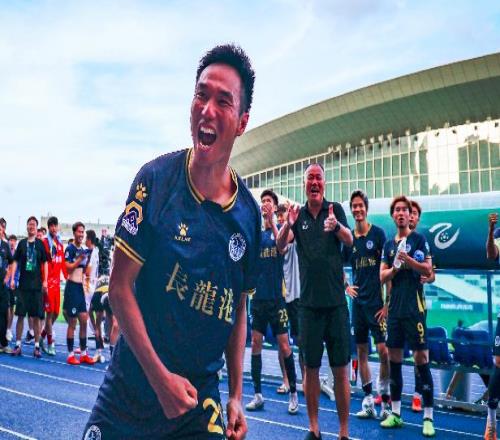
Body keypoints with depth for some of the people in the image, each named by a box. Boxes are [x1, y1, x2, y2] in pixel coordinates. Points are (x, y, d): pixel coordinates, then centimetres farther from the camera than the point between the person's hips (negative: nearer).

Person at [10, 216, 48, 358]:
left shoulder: (40, 244, 4)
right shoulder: (22, 243, 7)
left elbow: (45, 263, 5)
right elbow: (15, 262, 8)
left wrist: (45, 281, -2)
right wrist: (12, 279, -2)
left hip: (37, 285, -1)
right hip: (23, 284, 1)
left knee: (36, 316, 1)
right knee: (20, 315, 1)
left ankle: (37, 346, 7)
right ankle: (18, 345, 9)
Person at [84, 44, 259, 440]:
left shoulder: (249, 213, -5)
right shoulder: (156, 178, -13)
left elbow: (238, 309, 5)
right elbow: (120, 285, -12)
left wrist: (236, 396, 1)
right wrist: (160, 376, -15)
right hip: (131, 388, -1)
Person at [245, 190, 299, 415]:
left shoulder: (280, 228, 0)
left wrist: (271, 220, -29)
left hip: (277, 297, -4)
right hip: (258, 297, 4)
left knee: (284, 345, -1)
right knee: (255, 345, 5)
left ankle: (293, 394, 12)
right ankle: (258, 394, 15)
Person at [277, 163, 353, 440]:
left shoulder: (335, 209, 0)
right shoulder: (298, 214, 5)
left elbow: (349, 240, -17)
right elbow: (280, 246, -10)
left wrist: (336, 226, -39)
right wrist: (288, 224, -32)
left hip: (336, 301, -2)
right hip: (308, 302, 2)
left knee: (340, 369, 3)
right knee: (311, 368, 9)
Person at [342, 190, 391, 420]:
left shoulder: (378, 233, -4)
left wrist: (387, 302, -11)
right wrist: (346, 286, 6)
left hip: (377, 301, -5)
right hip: (358, 302, 5)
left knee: (383, 350, -8)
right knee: (361, 351, 8)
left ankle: (385, 401, 5)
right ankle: (368, 401, 17)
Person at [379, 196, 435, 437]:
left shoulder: (419, 239, 0)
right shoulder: (388, 244, 14)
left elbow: (428, 270, -6)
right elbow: (383, 277, 11)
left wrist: (409, 260, -21)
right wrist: (394, 268, -9)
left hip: (414, 307, -5)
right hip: (395, 308, 5)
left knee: (421, 357, -6)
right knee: (394, 358, 9)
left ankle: (428, 417, 1)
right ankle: (395, 413, 19)